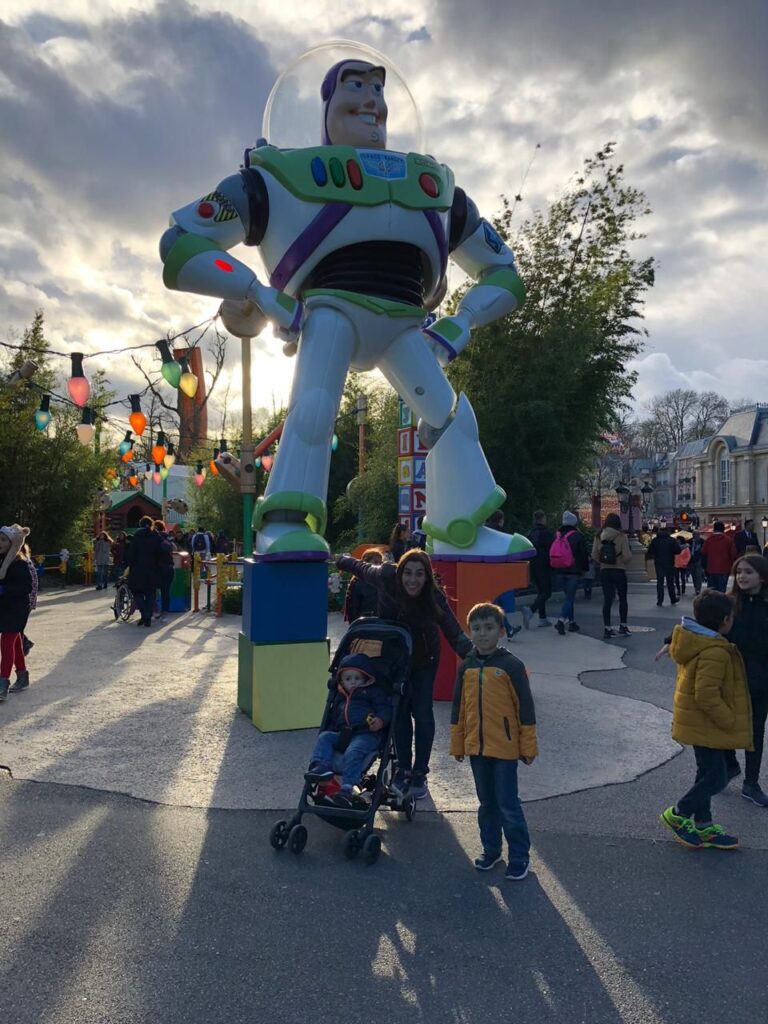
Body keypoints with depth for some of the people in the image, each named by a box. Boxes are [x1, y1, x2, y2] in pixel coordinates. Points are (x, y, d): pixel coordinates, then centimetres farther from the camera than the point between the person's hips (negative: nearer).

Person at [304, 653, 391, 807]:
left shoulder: (374, 692, 13)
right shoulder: (340, 696, 29)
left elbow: (385, 709, 0)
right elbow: (333, 718, 34)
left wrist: (380, 720, -21)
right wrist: (330, 730, 16)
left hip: (366, 734, -7)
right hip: (342, 734, 7)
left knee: (352, 752, -33)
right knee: (324, 737, -14)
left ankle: (348, 788, -43)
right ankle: (321, 767, -32)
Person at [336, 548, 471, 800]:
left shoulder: (434, 598, -28)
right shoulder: (386, 578, -26)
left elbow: (454, 633, -31)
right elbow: (363, 569, -4)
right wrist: (342, 560, 14)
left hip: (424, 659, -1)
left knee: (422, 712, 0)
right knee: (400, 710, -1)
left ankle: (420, 773, 10)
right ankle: (403, 769, 11)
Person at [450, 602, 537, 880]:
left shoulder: (511, 665, -11)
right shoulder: (466, 667, 3)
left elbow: (525, 707, -8)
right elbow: (458, 708, 10)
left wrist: (528, 747, -6)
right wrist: (457, 744, 11)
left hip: (505, 747, -5)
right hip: (476, 747, 5)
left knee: (508, 804, 2)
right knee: (487, 802, 17)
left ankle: (519, 856, 18)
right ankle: (490, 850, 32)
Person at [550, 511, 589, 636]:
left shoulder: (557, 535, 8)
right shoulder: (577, 536, -8)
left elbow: (552, 553, 13)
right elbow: (584, 554, -6)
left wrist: (555, 569, 19)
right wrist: (585, 568, 7)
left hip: (559, 571, 5)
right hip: (573, 571, -5)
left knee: (569, 596, 17)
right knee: (570, 597, -5)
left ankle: (571, 622, 21)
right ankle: (561, 621, -20)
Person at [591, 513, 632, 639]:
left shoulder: (599, 536, -1)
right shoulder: (621, 536, -11)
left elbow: (594, 555, -2)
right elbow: (627, 556, -14)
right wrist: (625, 562, 7)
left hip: (604, 571, 3)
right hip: (619, 571, -3)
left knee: (607, 600, 6)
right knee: (622, 598, 14)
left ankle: (607, 628, 4)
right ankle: (623, 626, 20)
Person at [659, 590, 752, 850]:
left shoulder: (694, 641, 4)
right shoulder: (715, 652, -27)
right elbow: (707, 696, -29)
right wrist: (730, 722, -19)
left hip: (698, 722, 10)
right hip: (706, 725, -10)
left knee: (707, 774, 18)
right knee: (716, 777, 1)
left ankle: (703, 826, 28)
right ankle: (678, 814, 13)